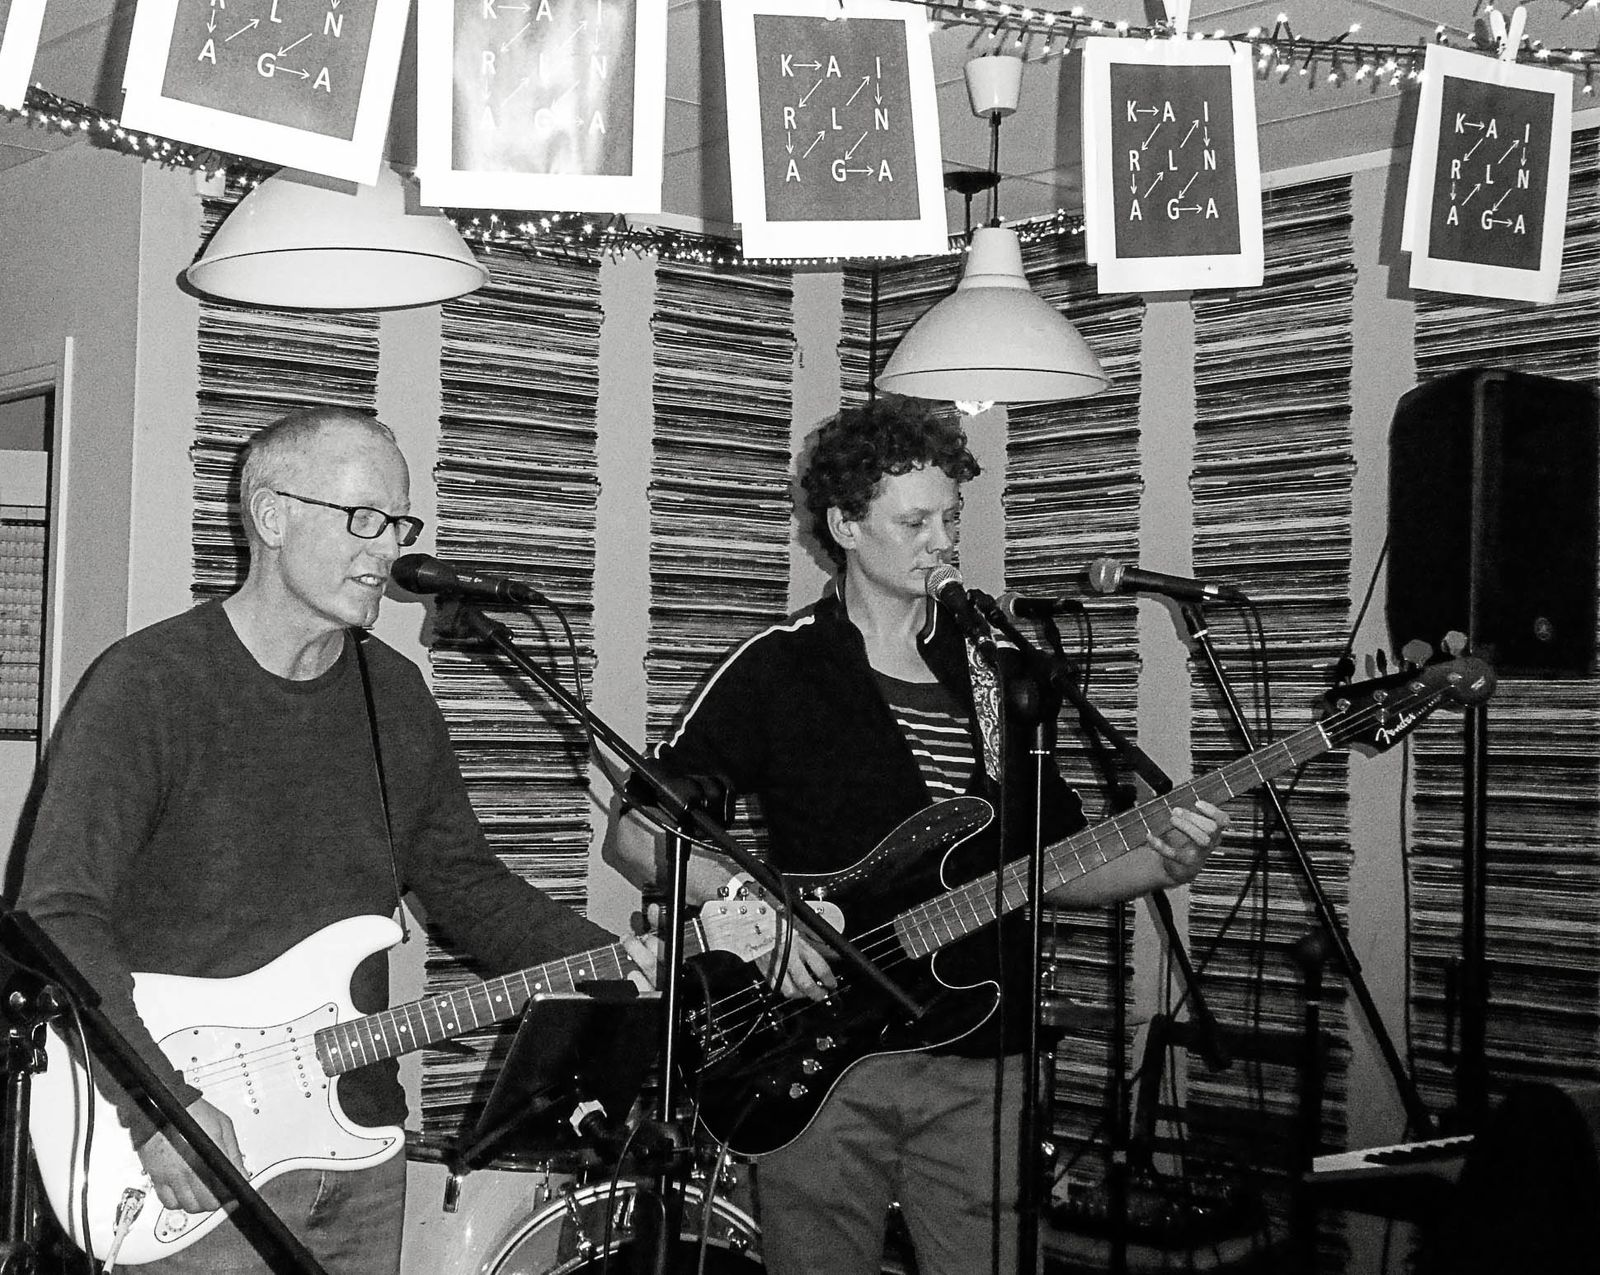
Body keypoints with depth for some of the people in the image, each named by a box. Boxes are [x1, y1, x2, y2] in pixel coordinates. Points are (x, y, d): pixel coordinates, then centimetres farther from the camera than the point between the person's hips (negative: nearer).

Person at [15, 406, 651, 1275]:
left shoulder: (396, 696, 7)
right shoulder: (148, 687, -13)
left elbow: (464, 883, 14)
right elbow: (57, 919, -18)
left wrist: (611, 964, 1)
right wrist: (159, 1102, -26)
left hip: (362, 1147, 6)